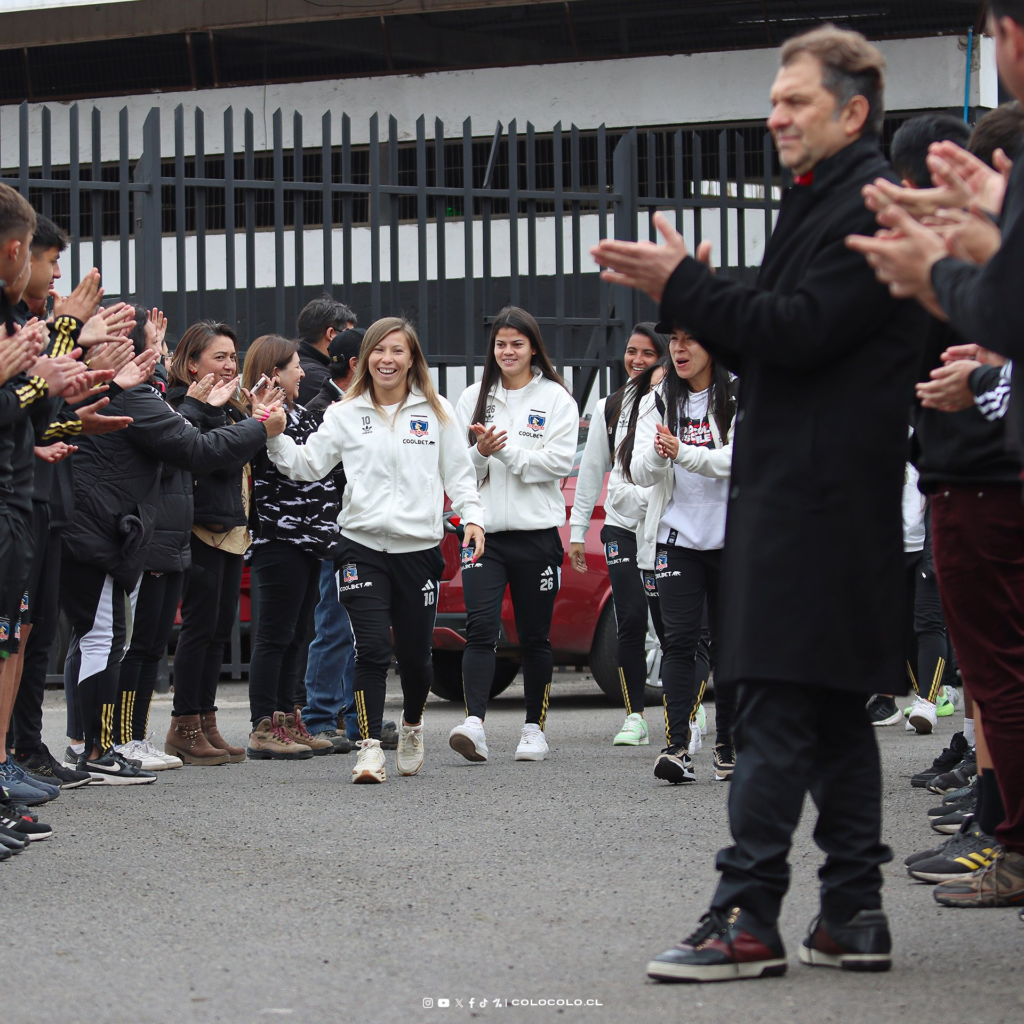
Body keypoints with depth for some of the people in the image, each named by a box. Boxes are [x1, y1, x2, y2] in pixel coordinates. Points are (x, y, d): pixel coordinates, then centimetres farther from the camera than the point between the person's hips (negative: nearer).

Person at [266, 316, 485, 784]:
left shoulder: (437, 412, 7)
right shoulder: (346, 414, 7)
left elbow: (458, 472, 9)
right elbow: (307, 465, 6)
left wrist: (471, 516, -5)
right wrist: (275, 436, -8)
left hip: (418, 547, 1)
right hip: (362, 545, -1)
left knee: (415, 654, 7)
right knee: (371, 649, -14)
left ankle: (412, 725, 35)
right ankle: (370, 746, -14)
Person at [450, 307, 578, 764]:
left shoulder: (555, 398, 4)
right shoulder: (473, 398, 12)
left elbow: (559, 461, -6)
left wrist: (507, 452, -14)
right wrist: (480, 452, -10)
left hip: (537, 532, -1)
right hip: (483, 530, 1)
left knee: (534, 637, 6)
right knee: (480, 627, -14)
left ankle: (535, 728, 17)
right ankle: (474, 724, -24)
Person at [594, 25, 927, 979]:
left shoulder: (870, 209, -11)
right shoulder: (820, 204, 21)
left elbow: (800, 332, -19)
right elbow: (770, 348, 22)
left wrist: (686, 286, -13)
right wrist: (692, 292, 9)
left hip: (818, 497, -10)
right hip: (795, 495, 10)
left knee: (778, 706, -11)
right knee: (834, 708, 9)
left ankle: (748, 917, -11)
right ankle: (852, 916, 12)